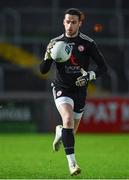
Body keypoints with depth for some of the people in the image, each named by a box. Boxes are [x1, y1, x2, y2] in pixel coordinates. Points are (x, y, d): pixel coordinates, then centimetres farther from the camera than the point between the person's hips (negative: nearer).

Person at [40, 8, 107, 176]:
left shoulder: (88, 43, -6)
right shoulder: (55, 42, -2)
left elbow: (103, 67, -4)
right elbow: (43, 70, 0)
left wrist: (89, 75, -23)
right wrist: (48, 56, -20)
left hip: (80, 91, 2)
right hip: (62, 88, -2)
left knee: (71, 131, 11)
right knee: (68, 119, -29)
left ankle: (60, 132, 50)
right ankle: (72, 162, -31)